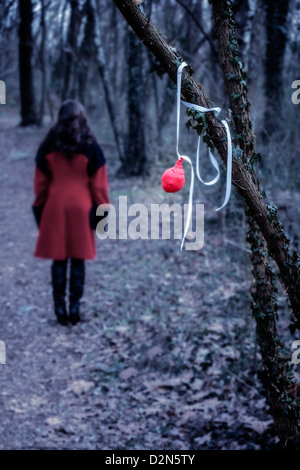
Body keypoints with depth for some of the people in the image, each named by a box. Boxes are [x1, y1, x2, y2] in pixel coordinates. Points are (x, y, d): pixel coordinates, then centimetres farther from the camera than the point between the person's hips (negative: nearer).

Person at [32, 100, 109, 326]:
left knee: (59, 260, 7)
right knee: (78, 260, 6)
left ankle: (60, 308, 9)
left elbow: (40, 182, 3)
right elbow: (99, 183, -4)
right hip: (81, 208, -1)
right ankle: (75, 307, 7)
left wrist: (40, 208, 12)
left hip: (55, 208, 1)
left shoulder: (48, 146, -1)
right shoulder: (91, 146, -5)